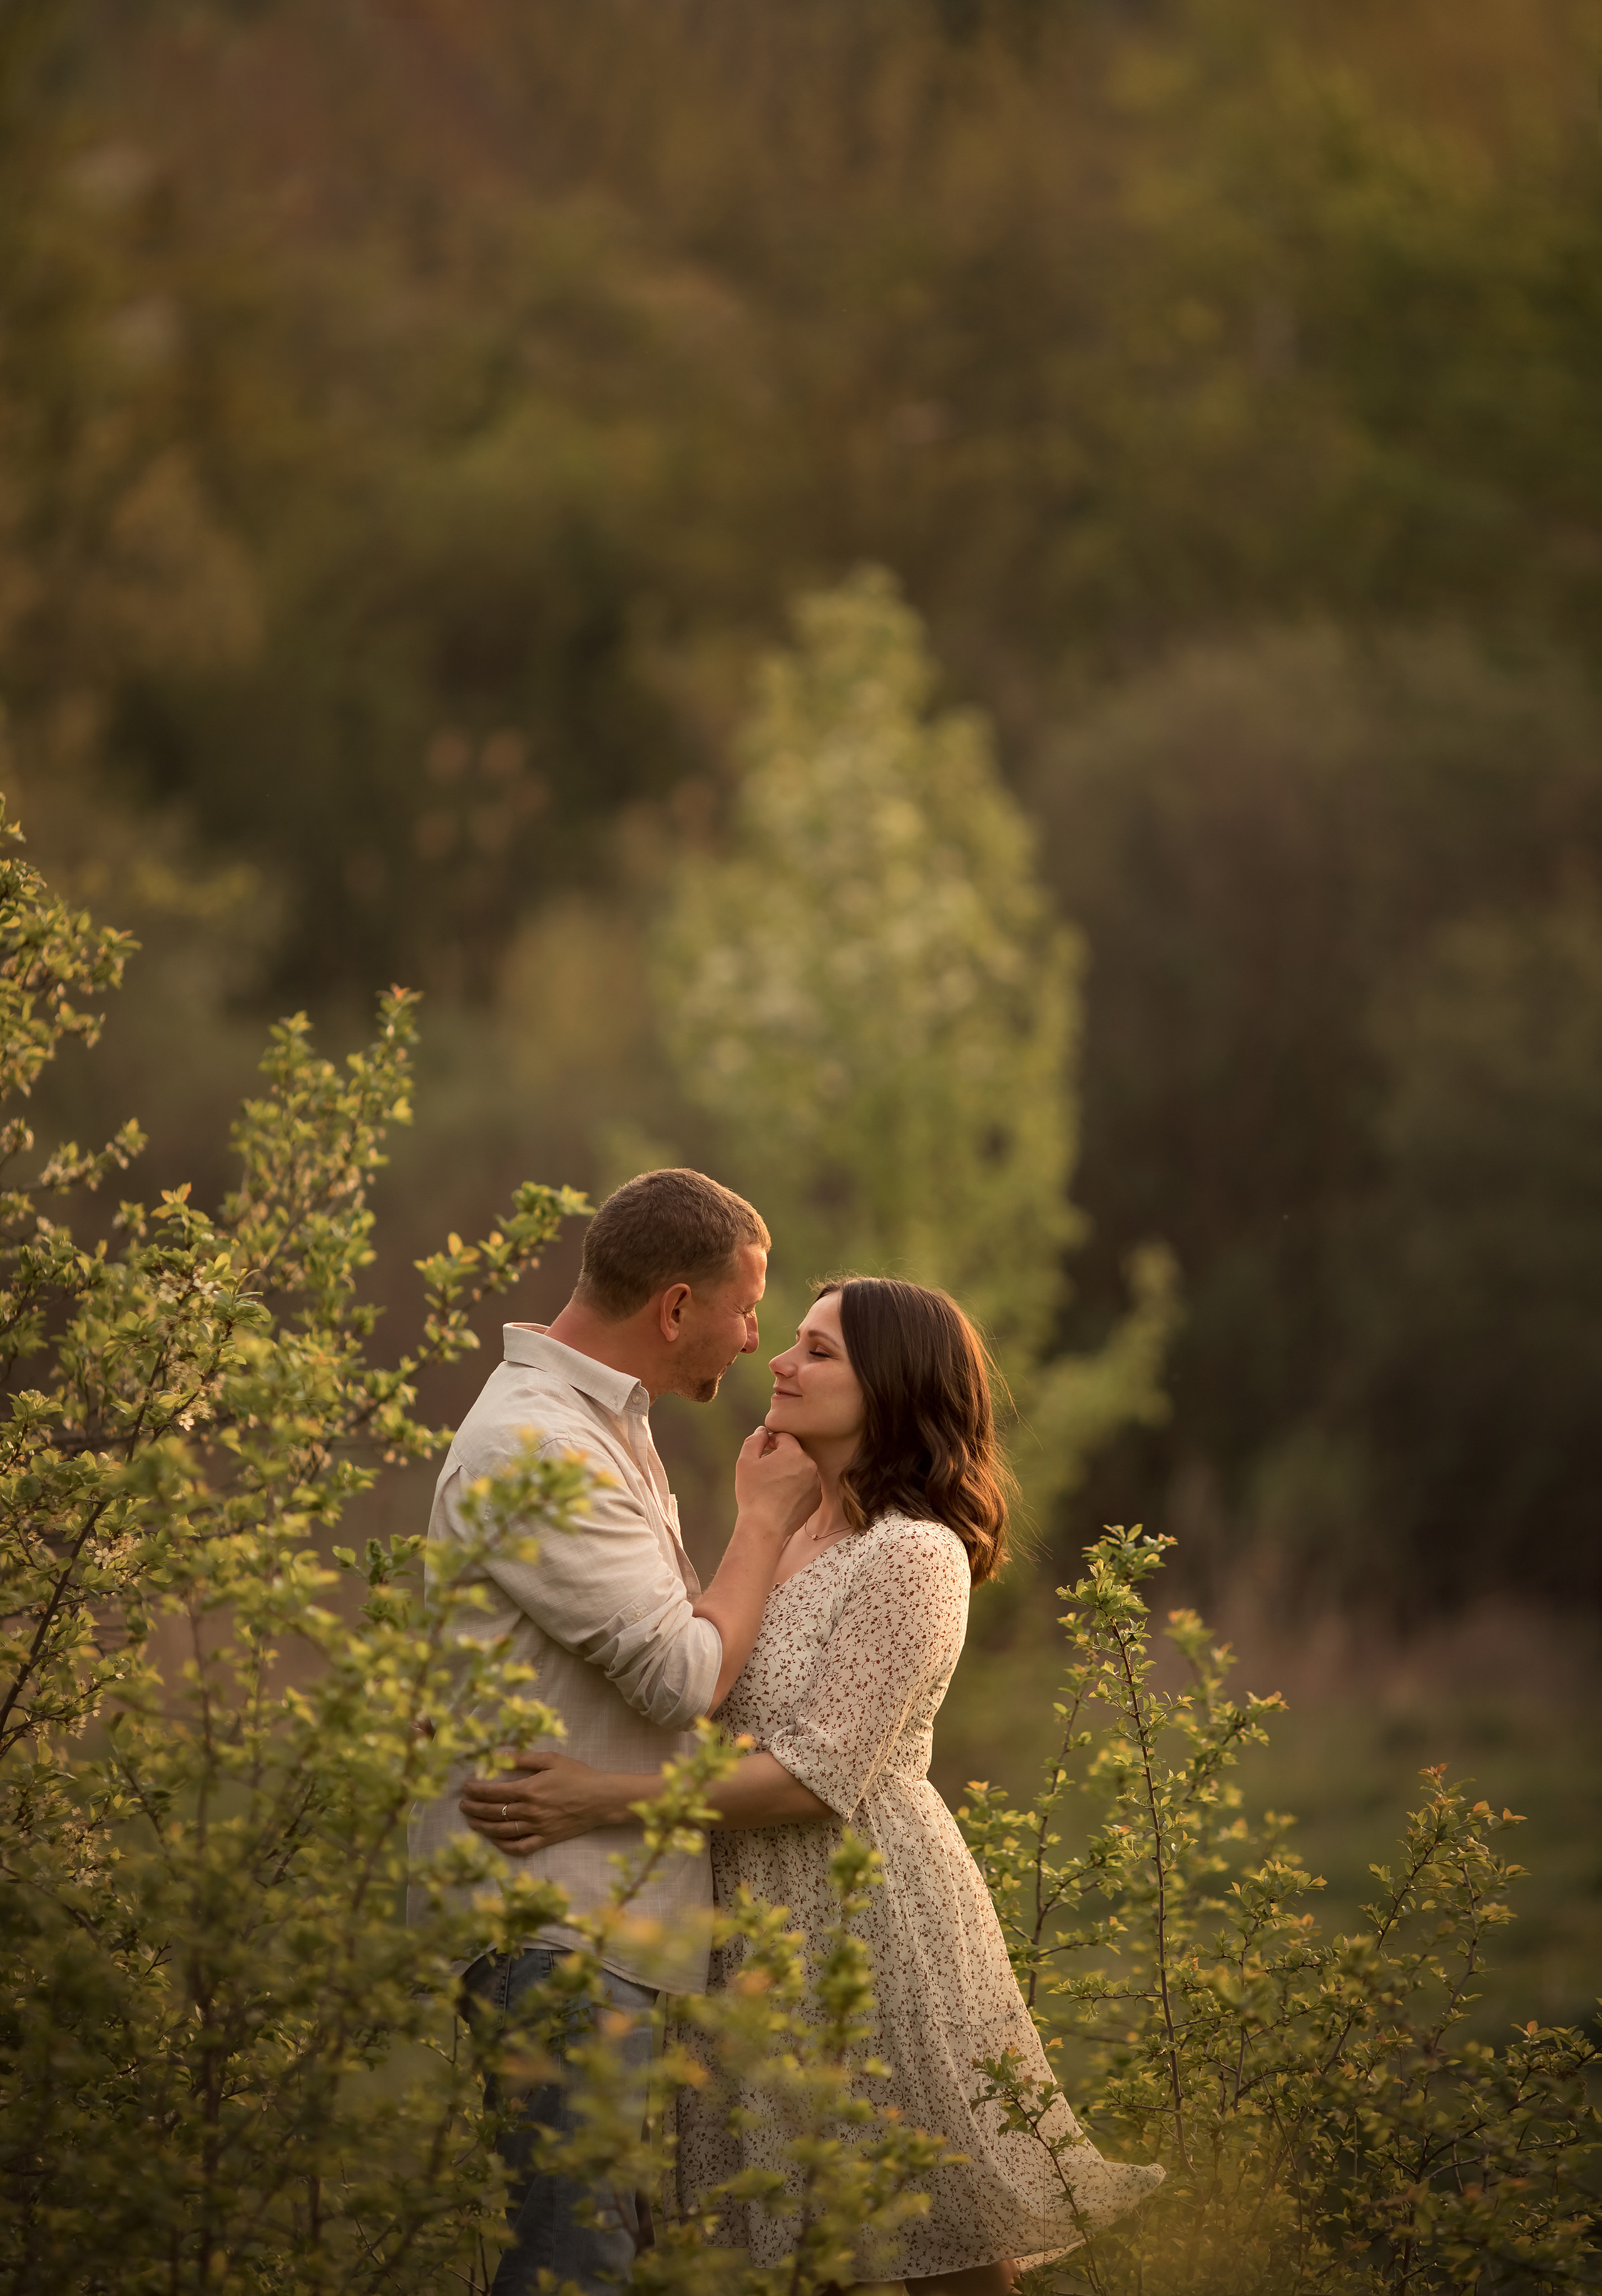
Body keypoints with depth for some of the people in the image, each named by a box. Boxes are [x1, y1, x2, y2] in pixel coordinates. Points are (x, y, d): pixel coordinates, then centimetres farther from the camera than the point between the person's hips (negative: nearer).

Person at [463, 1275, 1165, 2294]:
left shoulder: (912, 1557, -16)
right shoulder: (796, 1535, 12)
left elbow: (822, 1772, -22)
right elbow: (707, 1699, 21)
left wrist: (603, 1800, -26)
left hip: (870, 1909, -9)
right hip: (777, 1915, 9)